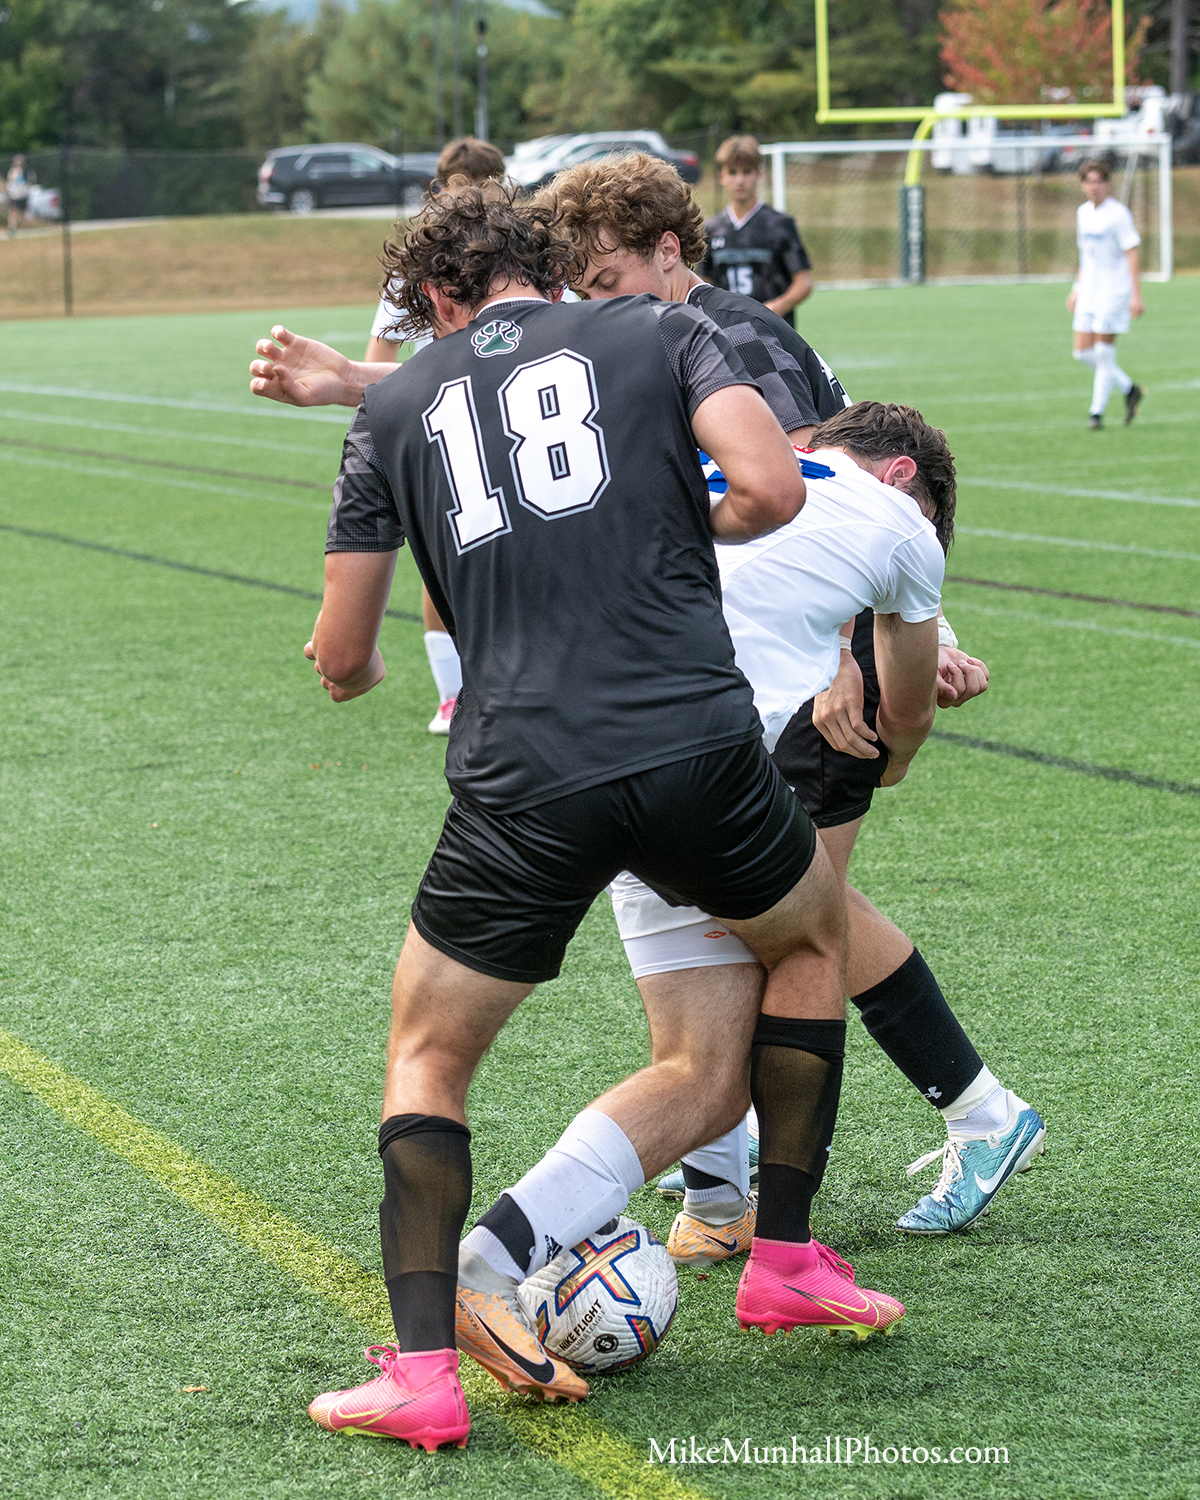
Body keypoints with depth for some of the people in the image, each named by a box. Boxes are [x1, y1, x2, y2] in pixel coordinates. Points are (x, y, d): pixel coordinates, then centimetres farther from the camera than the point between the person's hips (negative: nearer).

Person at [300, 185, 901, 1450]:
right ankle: (791, 1257, 31)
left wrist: (360, 673, 41)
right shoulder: (661, 332, 12)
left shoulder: (396, 407, 15)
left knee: (425, 1062, 19)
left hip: (520, 792, 0)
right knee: (814, 935, 31)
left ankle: (422, 1369, 3)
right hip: (696, 746, 0)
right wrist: (686, 533, 19)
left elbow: (341, 658, 16)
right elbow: (772, 488, -4)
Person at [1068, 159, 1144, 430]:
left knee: (1103, 353, -7)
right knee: (1083, 353, 2)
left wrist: (1136, 295, -17)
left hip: (1114, 292, -7)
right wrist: (1076, 288, 21)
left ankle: (1097, 412, 3)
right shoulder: (1083, 213, 12)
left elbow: (1132, 255, -12)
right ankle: (1130, 390, 19)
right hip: (1089, 293, 7)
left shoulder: (1118, 214, -10)